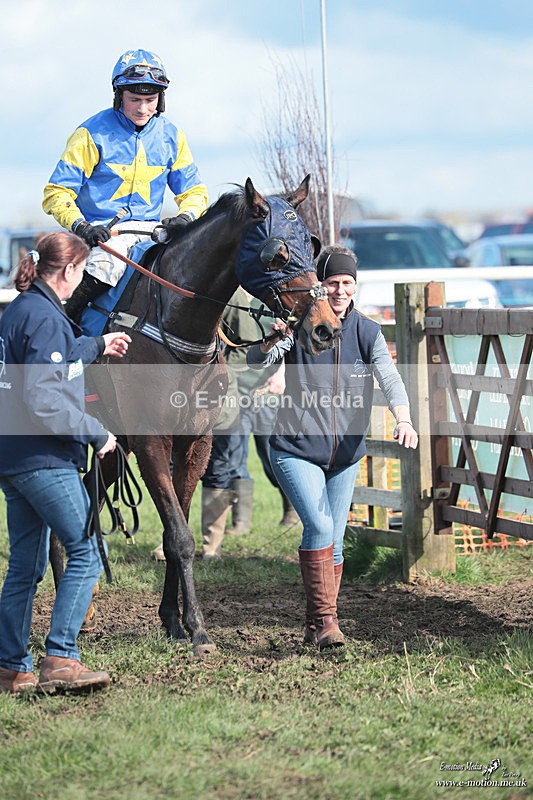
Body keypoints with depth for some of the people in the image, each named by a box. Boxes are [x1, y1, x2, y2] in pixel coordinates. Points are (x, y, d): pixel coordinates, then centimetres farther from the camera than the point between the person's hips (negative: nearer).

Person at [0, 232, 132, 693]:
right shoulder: (45, 318, -15)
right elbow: (44, 400, -23)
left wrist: (97, 346, 42)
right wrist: (97, 434, -15)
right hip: (43, 459, -10)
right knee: (85, 555, -6)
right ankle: (60, 659, -11)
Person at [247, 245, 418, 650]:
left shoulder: (368, 332, -1)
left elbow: (391, 379, -14)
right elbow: (256, 361, -17)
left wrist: (403, 420, -33)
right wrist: (274, 340, -40)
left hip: (346, 453, 4)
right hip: (296, 449, -4)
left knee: (334, 543, 9)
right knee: (319, 526, -21)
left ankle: (316, 626, 22)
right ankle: (324, 617, -15)